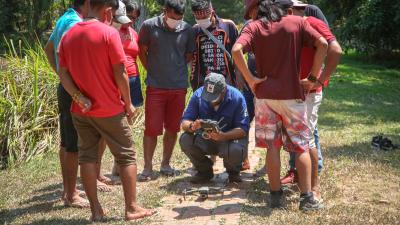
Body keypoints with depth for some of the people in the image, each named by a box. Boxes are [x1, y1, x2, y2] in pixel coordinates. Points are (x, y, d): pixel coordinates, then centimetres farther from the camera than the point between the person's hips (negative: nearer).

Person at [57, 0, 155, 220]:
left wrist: (79, 97, -5)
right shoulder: (109, 33, -13)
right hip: (109, 109, -5)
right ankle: (131, 208, 9)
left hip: (80, 110, 5)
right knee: (126, 156, 7)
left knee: (87, 157, 11)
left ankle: (96, 209, 15)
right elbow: (120, 74, -13)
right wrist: (128, 103, -3)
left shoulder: (68, 35, 5)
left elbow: (63, 74, 2)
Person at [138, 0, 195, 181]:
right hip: (155, 87, -2)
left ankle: (165, 164, 24)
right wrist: (152, 71, 4)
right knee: (151, 129, -1)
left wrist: (177, 70, 6)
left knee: (172, 128, 10)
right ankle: (147, 168, 10)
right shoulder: (149, 26, -6)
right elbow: (142, 51, 6)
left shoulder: (187, 30, -1)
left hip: (179, 87, 2)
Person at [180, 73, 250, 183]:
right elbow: (184, 122, -14)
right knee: (185, 140, -25)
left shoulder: (237, 97, -19)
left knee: (236, 151, -36)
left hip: (231, 137, -3)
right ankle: (205, 170, 3)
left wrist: (223, 136, -39)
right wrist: (192, 126, -39)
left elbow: (243, 129, -21)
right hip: (204, 139, 3)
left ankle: (234, 172, 3)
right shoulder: (198, 95, -13)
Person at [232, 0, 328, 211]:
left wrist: (251, 79, -10)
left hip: (265, 95, 0)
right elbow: (322, 44, -5)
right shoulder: (297, 22, 3)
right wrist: (313, 78, -1)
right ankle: (307, 197, 6)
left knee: (272, 146, 8)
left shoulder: (253, 27, 0)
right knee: (302, 146, 7)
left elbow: (236, 50, -18)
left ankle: (276, 195, 12)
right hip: (293, 94, 0)